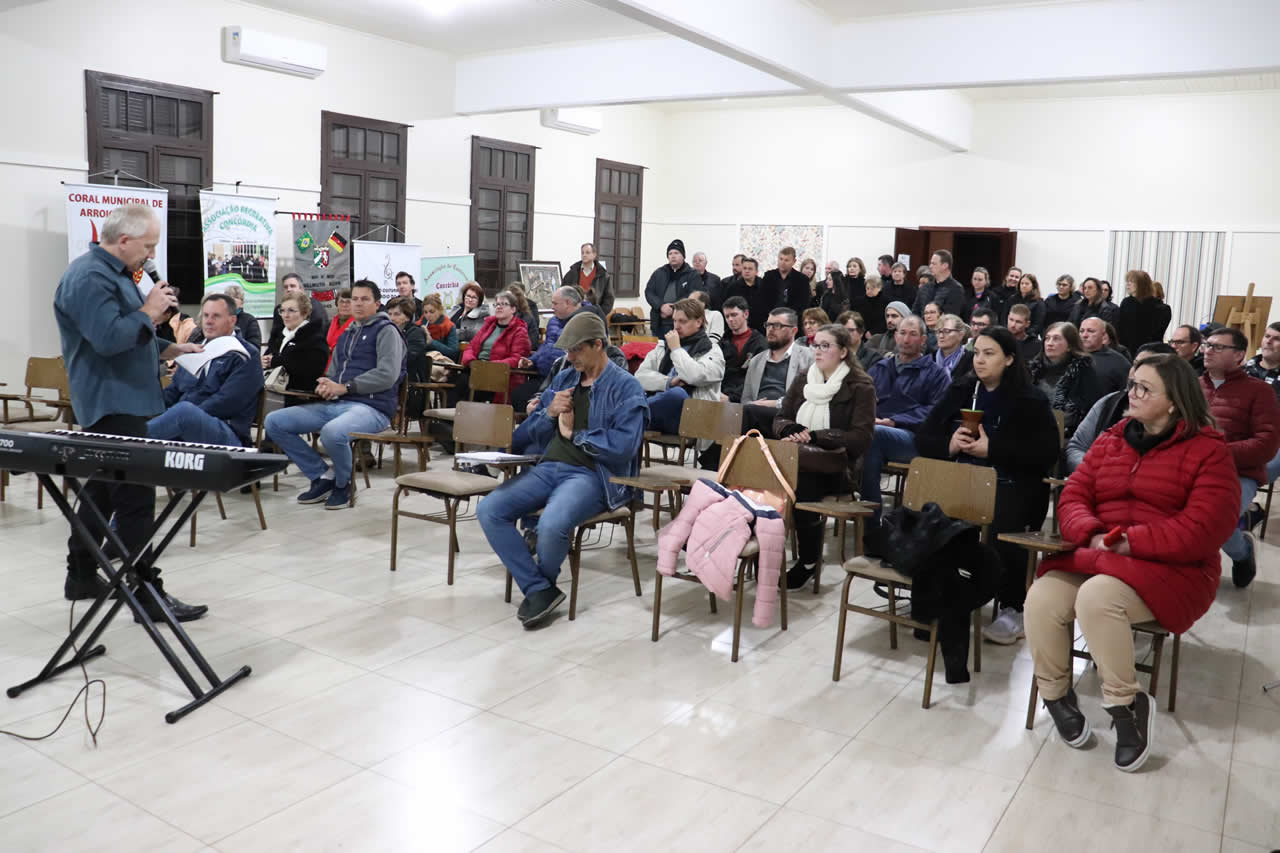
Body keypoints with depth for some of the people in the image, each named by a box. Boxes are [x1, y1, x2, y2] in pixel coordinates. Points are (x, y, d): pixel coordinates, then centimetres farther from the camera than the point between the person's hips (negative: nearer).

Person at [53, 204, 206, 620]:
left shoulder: (113, 273, 18)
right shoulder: (90, 277, -16)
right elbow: (108, 338, -27)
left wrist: (168, 350, 16)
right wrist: (148, 312, -15)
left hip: (119, 402, 11)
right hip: (114, 405, -11)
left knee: (103, 489, 17)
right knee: (135, 498, -10)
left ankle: (81, 576, 29)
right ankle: (147, 593, -6)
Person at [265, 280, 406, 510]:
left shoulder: (386, 331, 1)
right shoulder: (346, 334, 25)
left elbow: (387, 375, -13)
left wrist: (344, 387, -16)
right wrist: (325, 384, 3)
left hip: (371, 406, -8)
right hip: (335, 404, 8)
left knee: (332, 432, -40)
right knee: (274, 422, -5)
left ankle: (344, 483, -7)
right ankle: (322, 476, 3)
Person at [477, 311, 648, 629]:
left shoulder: (626, 387, -2)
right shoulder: (564, 378, 18)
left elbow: (624, 445, -16)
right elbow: (529, 432, 21)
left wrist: (573, 433, -5)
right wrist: (550, 414, -1)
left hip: (593, 475, -7)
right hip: (549, 467, 7)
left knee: (551, 524, -35)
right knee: (488, 510, -15)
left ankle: (543, 584, 0)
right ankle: (540, 591, -10)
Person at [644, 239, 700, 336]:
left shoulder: (692, 275, 3)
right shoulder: (659, 273, 15)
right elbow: (648, 292, 7)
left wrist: (673, 309, -15)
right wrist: (661, 306, -11)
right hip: (659, 324, 4)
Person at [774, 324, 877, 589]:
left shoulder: (860, 387, 0)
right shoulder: (802, 379, 16)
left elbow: (861, 437, -10)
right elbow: (780, 419, 15)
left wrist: (815, 436, -19)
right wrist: (793, 431, -10)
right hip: (797, 459, 4)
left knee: (803, 484, -35)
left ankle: (809, 560, -14)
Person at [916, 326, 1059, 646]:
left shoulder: (1030, 400, 2)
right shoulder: (960, 391, 14)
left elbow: (1046, 453, -9)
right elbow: (922, 437, 12)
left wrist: (992, 449, -17)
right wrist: (950, 444, -11)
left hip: (1011, 486, -4)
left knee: (1001, 527, -35)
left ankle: (1012, 608, -14)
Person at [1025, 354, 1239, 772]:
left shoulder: (1208, 451, -4)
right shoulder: (1109, 441, 13)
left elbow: (1204, 528, -15)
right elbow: (1072, 498, 6)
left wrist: (1130, 542, -20)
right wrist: (1092, 536, -16)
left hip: (1170, 569, -5)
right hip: (1095, 558, 5)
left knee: (1097, 597, -35)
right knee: (1041, 597, -24)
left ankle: (1126, 704, -13)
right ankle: (1056, 695, -2)